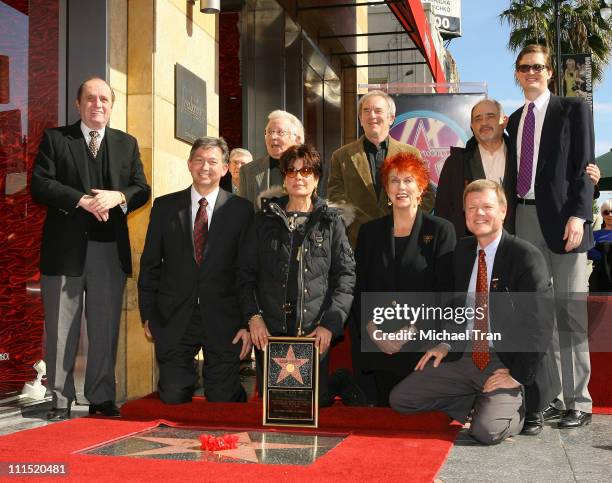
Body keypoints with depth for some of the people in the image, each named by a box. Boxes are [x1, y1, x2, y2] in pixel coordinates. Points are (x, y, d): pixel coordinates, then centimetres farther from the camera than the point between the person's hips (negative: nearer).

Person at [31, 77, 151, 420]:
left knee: (105, 327, 6)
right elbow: (40, 185, -5)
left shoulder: (127, 144, 14)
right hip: (65, 248, -2)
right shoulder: (54, 138, 6)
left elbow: (142, 189, 8)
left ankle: (102, 398, 16)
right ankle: (62, 399, 13)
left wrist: (118, 196, -13)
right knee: (60, 328, 3)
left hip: (110, 250, 2)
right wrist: (82, 200, -17)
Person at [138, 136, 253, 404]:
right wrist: (148, 315, 4)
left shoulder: (241, 209, 1)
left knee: (223, 401, 3)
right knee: (173, 398, 3)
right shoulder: (164, 207, 6)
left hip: (224, 321, -1)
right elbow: (150, 264, 9)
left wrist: (247, 322, -5)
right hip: (174, 319, 2)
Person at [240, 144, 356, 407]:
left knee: (318, 402, -3)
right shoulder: (265, 219, 11)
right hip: (269, 330, 1)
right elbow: (248, 271, 9)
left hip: (316, 334, -1)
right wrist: (254, 316, -5)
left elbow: (346, 276, 2)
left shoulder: (331, 221, 7)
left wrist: (330, 324, -9)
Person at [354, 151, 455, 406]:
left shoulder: (440, 230, 1)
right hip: (380, 351, 3)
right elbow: (359, 289, 10)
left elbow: (445, 293, -5)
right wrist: (373, 330, -6)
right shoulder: (370, 231, 12)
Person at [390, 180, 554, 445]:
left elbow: (540, 323, -16)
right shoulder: (462, 250, 7)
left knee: (487, 430, -27)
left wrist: (519, 375, -18)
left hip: (507, 362, -6)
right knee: (400, 398, -2)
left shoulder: (526, 256, -13)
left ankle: (517, 409, 8)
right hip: (463, 356, 6)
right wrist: (446, 344, 5)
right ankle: (478, 403, 9)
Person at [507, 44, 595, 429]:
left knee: (570, 309, -4)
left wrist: (577, 214, -16)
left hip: (562, 217, -5)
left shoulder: (574, 109, 2)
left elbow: (584, 165, -5)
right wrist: (511, 218, 10)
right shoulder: (516, 119, 18)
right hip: (526, 217, 6)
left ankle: (578, 401, 4)